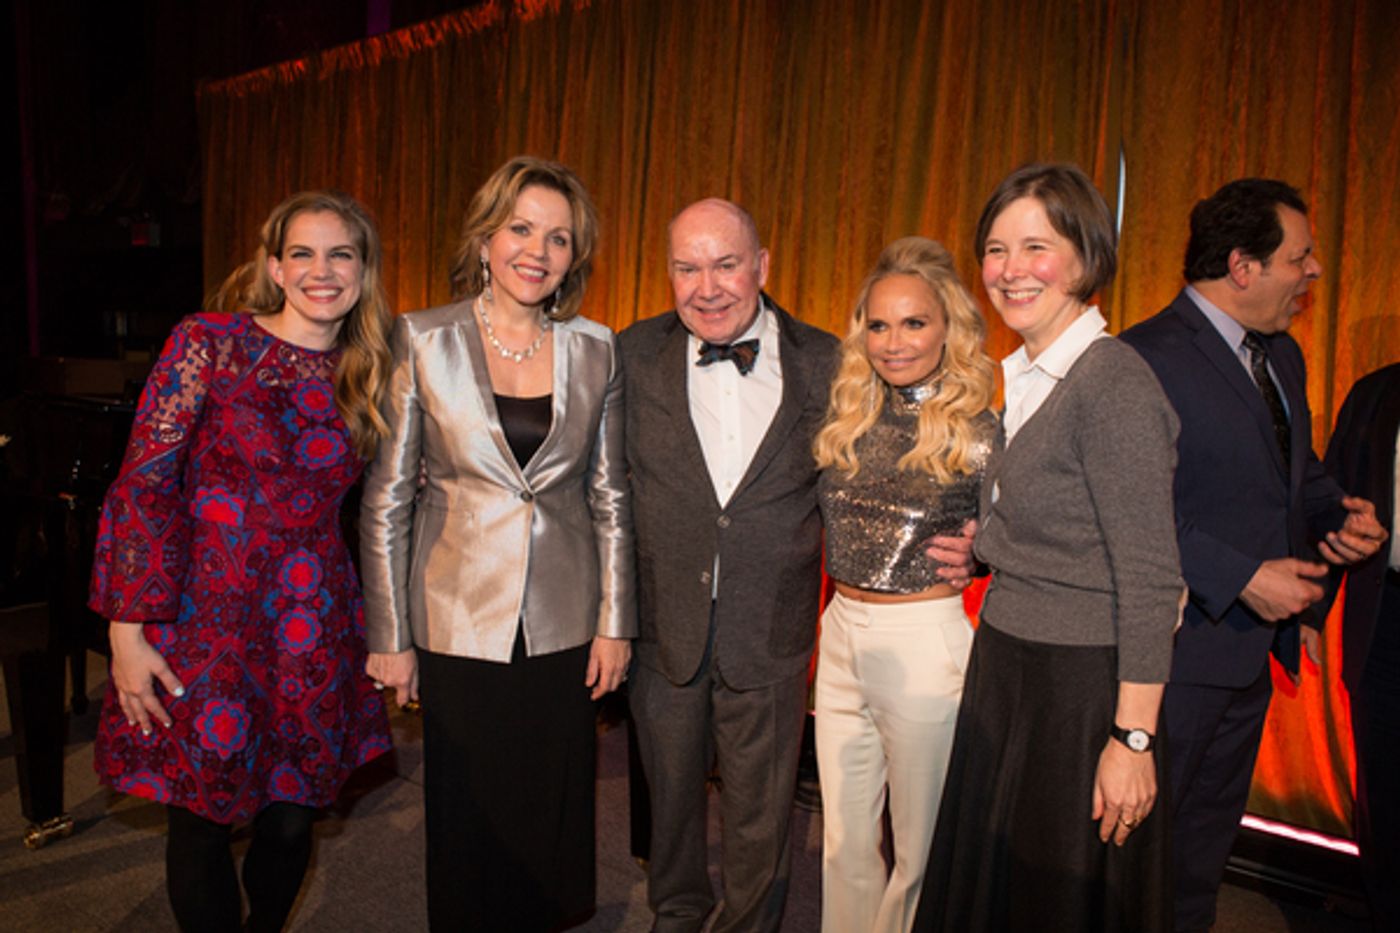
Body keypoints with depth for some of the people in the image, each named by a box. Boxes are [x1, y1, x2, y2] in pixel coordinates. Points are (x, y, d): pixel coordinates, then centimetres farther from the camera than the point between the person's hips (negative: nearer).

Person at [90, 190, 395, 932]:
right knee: (201, 825, 8)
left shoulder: (363, 376, 6)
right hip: (205, 623, -3)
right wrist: (128, 629, -12)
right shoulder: (208, 344, -6)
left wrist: (377, 633, 10)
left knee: (291, 823, 13)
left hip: (310, 636, 4)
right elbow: (142, 488, -9)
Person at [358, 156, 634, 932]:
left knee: (554, 813, 13)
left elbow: (609, 496, 5)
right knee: (468, 815, 12)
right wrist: (389, 636, -4)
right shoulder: (422, 340, -6)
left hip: (563, 625, 2)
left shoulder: (595, 349, 1)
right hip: (459, 620, -1)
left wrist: (615, 622, 3)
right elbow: (385, 499, -3)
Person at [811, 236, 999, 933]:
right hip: (840, 635, 5)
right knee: (843, 839, 18)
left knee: (920, 842, 15)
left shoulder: (978, 434, -10)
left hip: (925, 645, -4)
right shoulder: (847, 416, 3)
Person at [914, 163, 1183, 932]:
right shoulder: (1021, 378, 7)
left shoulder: (1113, 383, -18)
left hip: (1081, 686, -8)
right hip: (1002, 667, 8)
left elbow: (1149, 578, -19)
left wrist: (1133, 739, -19)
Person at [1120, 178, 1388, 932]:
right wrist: (1243, 578, -22)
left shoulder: (1283, 355, 11)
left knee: (1205, 843, 23)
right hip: (1175, 649, -8)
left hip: (1252, 648, 9)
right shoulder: (1146, 357, -18)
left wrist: (1339, 515, 1)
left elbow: (1300, 471, 22)